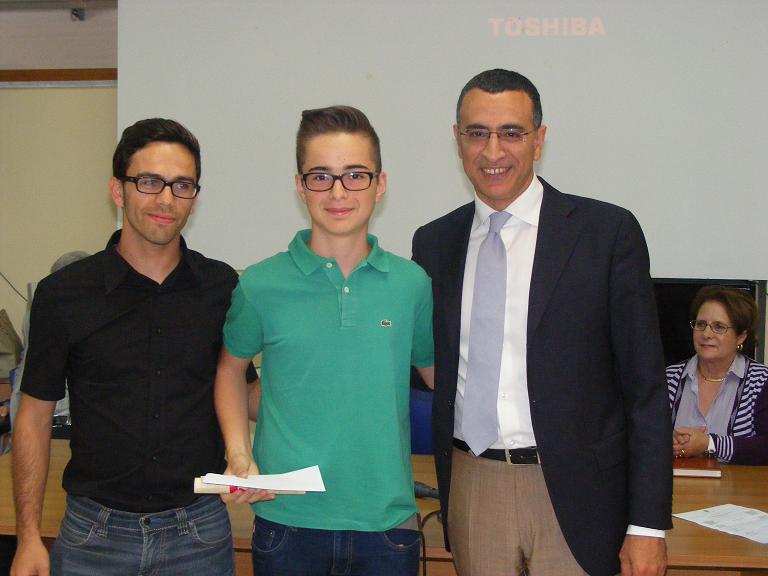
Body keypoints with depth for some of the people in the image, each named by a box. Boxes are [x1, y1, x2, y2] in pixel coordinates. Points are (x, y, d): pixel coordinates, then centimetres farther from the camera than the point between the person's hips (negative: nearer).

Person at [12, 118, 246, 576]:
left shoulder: (223, 287, -2)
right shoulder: (63, 293, -5)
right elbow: (36, 415, 1)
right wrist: (29, 536, -3)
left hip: (200, 529, 1)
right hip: (96, 533, 0)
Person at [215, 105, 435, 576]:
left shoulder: (411, 284, -1)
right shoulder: (261, 285, -5)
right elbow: (231, 367, 10)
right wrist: (239, 456, -1)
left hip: (387, 521, 1)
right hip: (287, 518, -1)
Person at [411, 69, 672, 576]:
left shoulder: (609, 231, -5)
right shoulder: (433, 242, 6)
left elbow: (645, 389, -5)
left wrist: (648, 526, -8)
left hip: (576, 496, -3)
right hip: (471, 491, 3)